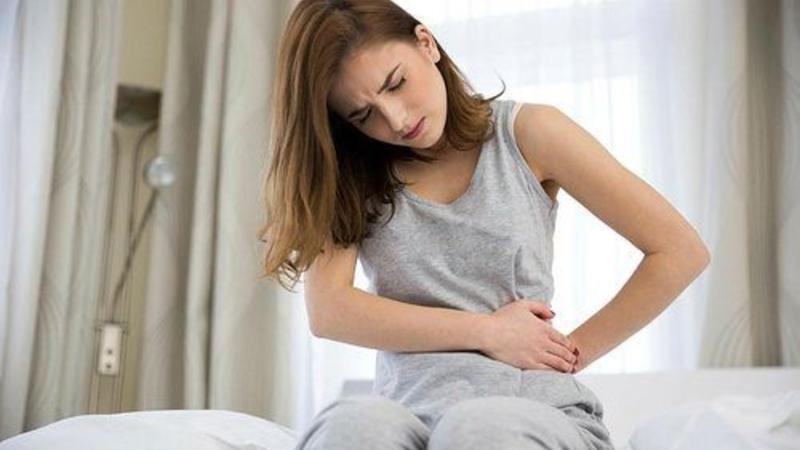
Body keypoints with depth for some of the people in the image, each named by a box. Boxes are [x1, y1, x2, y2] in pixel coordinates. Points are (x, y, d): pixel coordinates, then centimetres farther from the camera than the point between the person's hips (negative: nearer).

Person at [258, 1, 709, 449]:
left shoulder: (527, 133, 5)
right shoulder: (348, 176, 9)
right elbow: (328, 310, -6)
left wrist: (579, 350, 2)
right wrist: (487, 332, -9)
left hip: (536, 403, -1)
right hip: (409, 406, 1)